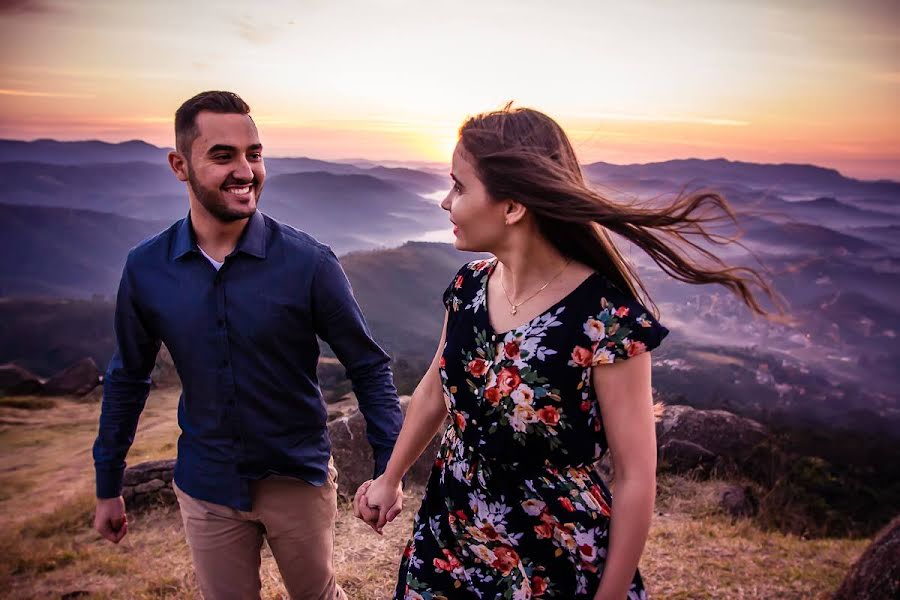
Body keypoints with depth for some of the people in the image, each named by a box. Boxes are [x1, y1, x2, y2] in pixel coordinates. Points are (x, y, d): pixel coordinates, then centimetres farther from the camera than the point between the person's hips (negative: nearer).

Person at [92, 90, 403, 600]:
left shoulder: (309, 262, -19)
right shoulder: (146, 268, -9)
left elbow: (369, 367, -11)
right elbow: (128, 378, 4)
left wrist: (388, 471, -17)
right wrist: (108, 486, 10)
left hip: (298, 478, -2)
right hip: (206, 486, 2)